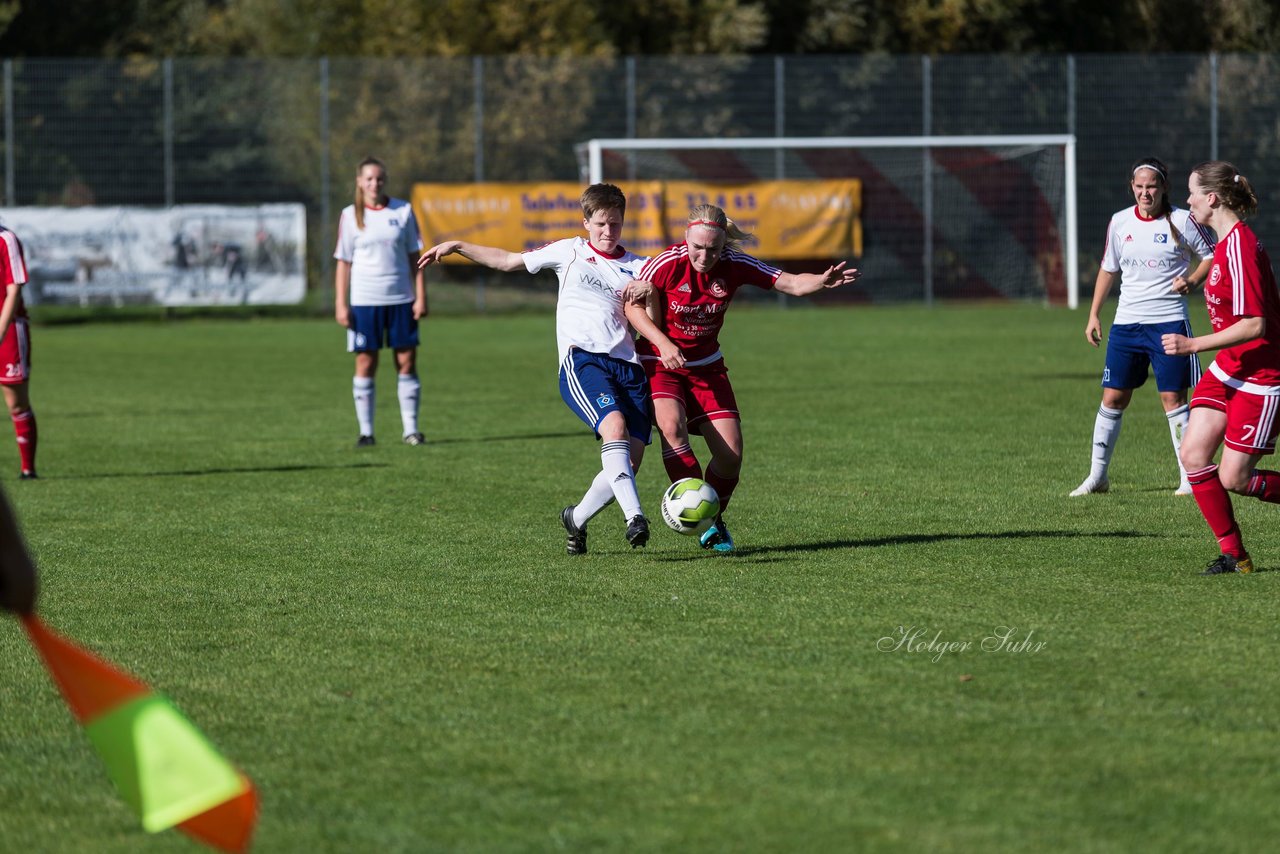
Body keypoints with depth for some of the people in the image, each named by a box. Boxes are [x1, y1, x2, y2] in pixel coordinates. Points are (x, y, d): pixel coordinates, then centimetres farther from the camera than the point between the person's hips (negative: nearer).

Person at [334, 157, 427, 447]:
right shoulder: (350, 216, 2)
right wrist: (340, 304, -3)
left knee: (407, 362, 1)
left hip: (401, 300, 1)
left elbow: (414, 257, 7)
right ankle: (366, 431, 6)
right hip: (364, 301, -1)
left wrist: (421, 297, 1)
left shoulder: (403, 211, 5)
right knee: (365, 364, 0)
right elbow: (344, 262, 4)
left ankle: (411, 429, 7)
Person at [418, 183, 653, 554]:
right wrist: (457, 247, 25)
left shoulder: (636, 266, 18)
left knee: (630, 462, -8)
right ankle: (635, 516, -40)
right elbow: (507, 260, 27)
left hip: (628, 366, 3)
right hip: (581, 359, -3)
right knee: (615, 425, -31)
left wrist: (650, 289, -15)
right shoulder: (570, 252, 17)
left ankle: (577, 518, 17)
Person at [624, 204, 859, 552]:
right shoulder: (665, 265, -21)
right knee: (672, 425, -32)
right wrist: (663, 343, -23)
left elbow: (791, 283, -15)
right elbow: (633, 306, -9)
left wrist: (822, 281, -36)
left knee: (730, 452, -5)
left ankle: (714, 521, 19)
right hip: (659, 363, -3)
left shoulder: (734, 266, -14)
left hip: (706, 365, 3)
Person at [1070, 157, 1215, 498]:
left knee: (1173, 398, -3)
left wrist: (1192, 280, -16)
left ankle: (1189, 477, 5)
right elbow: (1108, 269, 17)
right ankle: (1097, 476, 12)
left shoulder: (1181, 221, -4)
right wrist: (1093, 315, 14)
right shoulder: (1119, 222, 6)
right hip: (1126, 322, 3)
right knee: (1113, 398, 3)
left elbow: (1212, 257, 3)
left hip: (1169, 321, -3)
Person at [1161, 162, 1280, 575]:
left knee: (1233, 478, -6)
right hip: (1226, 371, 9)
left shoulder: (1240, 248, -22)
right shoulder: (1227, 242, 8)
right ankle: (1233, 553, 6)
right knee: (1194, 454, -2)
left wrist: (1194, 345, -24)